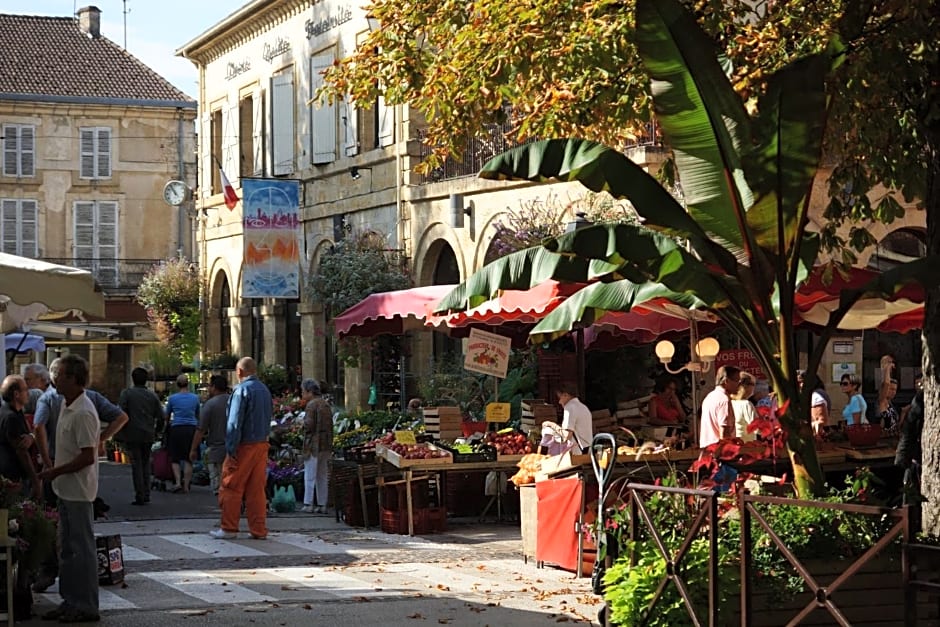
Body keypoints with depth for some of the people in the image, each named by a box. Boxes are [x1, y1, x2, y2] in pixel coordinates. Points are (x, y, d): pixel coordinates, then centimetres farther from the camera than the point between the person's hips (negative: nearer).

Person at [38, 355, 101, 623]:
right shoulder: (66, 406, 11)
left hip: (79, 491, -10)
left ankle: (87, 606, 4)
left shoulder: (83, 413, -20)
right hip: (66, 489, 10)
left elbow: (87, 457, -23)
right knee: (67, 548, 16)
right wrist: (55, 473, 15)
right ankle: (70, 601, 24)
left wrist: (56, 471, -16)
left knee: (82, 548, -2)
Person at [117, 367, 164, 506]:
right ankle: (146, 495, 15)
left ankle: (140, 496, -3)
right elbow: (160, 417, 6)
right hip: (148, 435, 4)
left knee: (136, 465, 0)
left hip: (132, 435, -4)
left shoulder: (127, 394, -5)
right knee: (146, 464, 15)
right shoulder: (152, 396, 7)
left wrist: (119, 434, -6)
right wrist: (156, 431, 19)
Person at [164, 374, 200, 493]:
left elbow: (166, 416, 11)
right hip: (191, 429, 1)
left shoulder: (172, 398, 0)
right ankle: (186, 486, 3)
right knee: (188, 459, 6)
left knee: (175, 458, 7)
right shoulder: (195, 398, 4)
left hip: (176, 429, -1)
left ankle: (178, 482, -10)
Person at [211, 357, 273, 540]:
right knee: (257, 489, 9)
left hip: (244, 445, -7)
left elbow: (234, 422, -14)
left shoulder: (241, 389, -11)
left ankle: (229, 528, 6)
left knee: (231, 487, 2)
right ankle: (259, 530, 9)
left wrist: (231, 449, -13)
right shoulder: (265, 390, 13)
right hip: (262, 444, 7)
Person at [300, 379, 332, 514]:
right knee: (322, 476, 11)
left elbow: (309, 425, -18)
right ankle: (322, 505, 12)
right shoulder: (326, 405, 13)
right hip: (326, 445, 8)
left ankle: (308, 504, -3)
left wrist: (303, 424, 2)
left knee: (309, 477, -2)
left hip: (314, 445, -8)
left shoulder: (312, 405, -12)